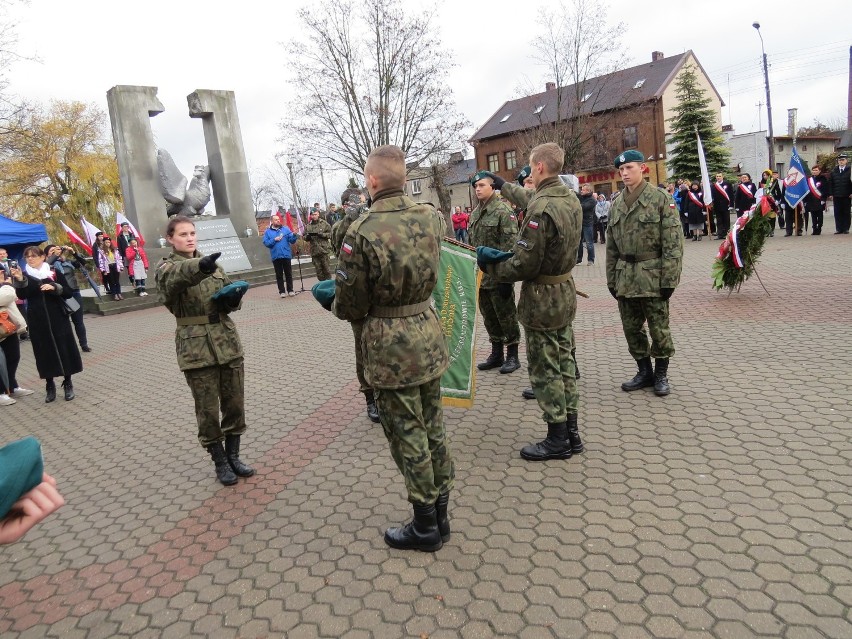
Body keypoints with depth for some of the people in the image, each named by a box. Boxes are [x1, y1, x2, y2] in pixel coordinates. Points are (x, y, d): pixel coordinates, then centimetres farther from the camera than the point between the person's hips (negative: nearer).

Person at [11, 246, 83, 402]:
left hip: (57, 318, -1)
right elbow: (22, 296, -11)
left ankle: (68, 384, 12)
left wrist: (55, 287, -16)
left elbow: (68, 293, -1)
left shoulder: (55, 272, 3)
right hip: (37, 320, 1)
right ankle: (49, 386, 13)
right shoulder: (24, 275, 5)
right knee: (44, 352, 4)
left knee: (64, 349, 1)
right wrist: (19, 280, -24)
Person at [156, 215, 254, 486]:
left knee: (234, 403, 10)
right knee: (208, 410, 3)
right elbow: (177, 275, -29)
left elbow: (231, 296, 19)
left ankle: (233, 456, 27)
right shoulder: (166, 268, -3)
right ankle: (220, 462, 20)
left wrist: (232, 298, -6)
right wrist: (201, 266, -50)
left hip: (227, 341, 5)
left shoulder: (212, 263, 13)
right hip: (196, 347, -4)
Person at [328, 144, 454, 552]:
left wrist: (332, 295, 9)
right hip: (428, 335, 6)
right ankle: (440, 514, 32)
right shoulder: (430, 217, -1)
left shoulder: (362, 232, -19)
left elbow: (350, 307, -12)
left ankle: (426, 526, 22)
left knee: (408, 437, 7)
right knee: (433, 429, 17)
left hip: (390, 348, -6)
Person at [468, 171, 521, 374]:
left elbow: (509, 246, -18)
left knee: (506, 316, 3)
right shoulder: (475, 213, 13)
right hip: (481, 275, 8)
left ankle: (512, 355, 17)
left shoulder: (503, 210, -12)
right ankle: (496, 354, 28)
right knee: (489, 317, 15)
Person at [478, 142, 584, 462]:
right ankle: (571, 432, 27)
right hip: (566, 291, 9)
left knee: (545, 371, 3)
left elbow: (524, 265, -24)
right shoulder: (571, 199, 5)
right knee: (564, 363, 16)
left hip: (542, 299, -9)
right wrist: (504, 186, 40)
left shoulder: (541, 210, -24)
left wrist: (489, 265, -7)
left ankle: (557, 440, 14)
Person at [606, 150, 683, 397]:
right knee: (631, 328, 11)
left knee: (659, 328, 4)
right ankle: (644, 371, 28)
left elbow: (673, 242, -9)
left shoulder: (660, 198, -6)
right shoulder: (616, 205, 10)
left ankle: (661, 374, 22)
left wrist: (669, 279, -14)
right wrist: (611, 279, 10)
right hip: (625, 278, 5)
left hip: (652, 276, -5)